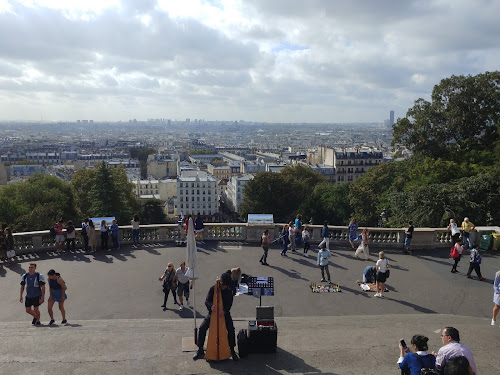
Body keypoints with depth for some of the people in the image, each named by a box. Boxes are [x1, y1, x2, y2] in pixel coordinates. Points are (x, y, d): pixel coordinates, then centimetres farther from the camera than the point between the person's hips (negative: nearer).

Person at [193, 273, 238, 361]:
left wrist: (224, 310, -33)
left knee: (231, 329, -24)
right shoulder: (212, 289, -4)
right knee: (202, 328, -18)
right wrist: (211, 307, -33)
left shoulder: (228, 292, -4)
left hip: (224, 314, -1)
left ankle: (232, 351, -9)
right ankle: (200, 350, -4)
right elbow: (207, 301, -9)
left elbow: (229, 304, -11)